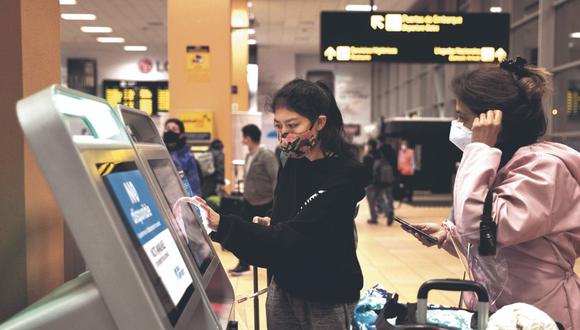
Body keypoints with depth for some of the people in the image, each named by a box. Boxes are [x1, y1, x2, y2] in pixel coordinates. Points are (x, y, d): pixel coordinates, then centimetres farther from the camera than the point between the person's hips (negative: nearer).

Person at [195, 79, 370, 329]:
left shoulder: (342, 177, -23)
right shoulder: (293, 163, -1)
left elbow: (290, 239, -30)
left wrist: (220, 224, -38)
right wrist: (271, 223, -5)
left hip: (327, 300, -6)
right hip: (284, 289, 6)